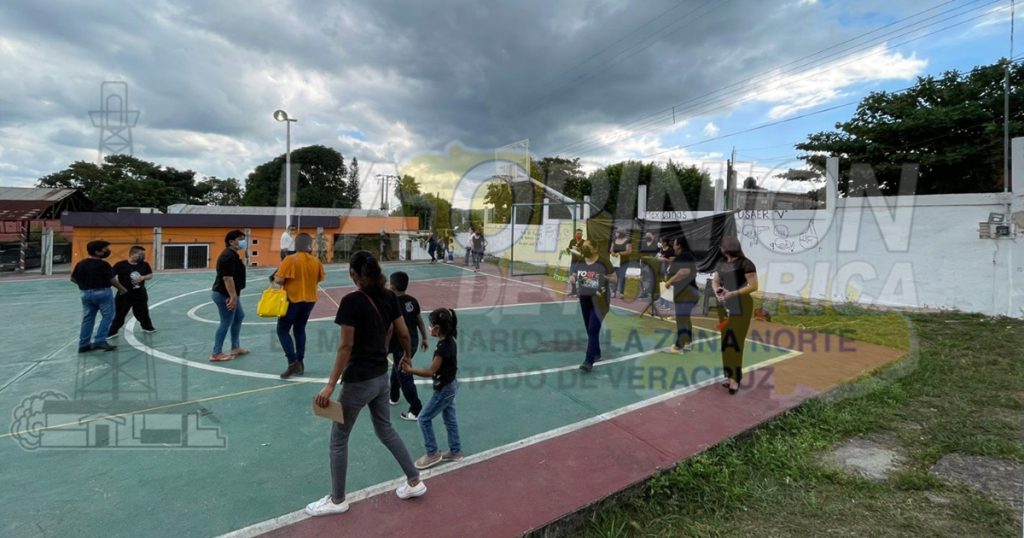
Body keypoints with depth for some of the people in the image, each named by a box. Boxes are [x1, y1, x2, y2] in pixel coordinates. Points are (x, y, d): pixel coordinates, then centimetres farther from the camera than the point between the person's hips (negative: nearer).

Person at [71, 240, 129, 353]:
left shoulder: (80, 264, 4)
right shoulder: (103, 264, -14)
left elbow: (73, 279, 9)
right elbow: (112, 279, -12)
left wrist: (85, 284, 22)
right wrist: (122, 289, 2)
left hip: (85, 293, 7)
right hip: (102, 292, -6)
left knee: (87, 318, 13)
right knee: (107, 316, 3)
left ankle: (83, 344, 16)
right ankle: (99, 341, -5)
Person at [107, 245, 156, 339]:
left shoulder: (144, 265, -1)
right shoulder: (120, 265, -12)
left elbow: (150, 275, 6)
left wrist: (142, 277, -13)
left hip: (140, 294, 3)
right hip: (124, 295, -3)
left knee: (143, 312, 17)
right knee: (119, 314, 3)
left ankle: (147, 327, 34)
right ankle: (112, 332, 14)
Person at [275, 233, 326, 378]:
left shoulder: (290, 260, -14)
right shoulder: (316, 262, 0)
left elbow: (279, 280, -15)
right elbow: (320, 279, 12)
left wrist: (275, 278, 6)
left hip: (293, 300, -5)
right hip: (309, 300, 5)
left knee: (282, 330, 6)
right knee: (300, 329, 18)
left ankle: (293, 362, -4)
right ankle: (300, 363, 19)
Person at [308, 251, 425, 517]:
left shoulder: (351, 301, -20)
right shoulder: (389, 297, -1)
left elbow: (346, 347, -20)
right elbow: (403, 333, 5)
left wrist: (330, 385, -14)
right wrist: (407, 354, 25)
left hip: (358, 381, -7)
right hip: (381, 376, 7)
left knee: (338, 439, 14)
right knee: (385, 430, 24)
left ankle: (337, 500, 29)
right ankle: (415, 481, 31)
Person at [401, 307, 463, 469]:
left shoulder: (444, 347, -28)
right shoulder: (449, 341, 1)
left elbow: (431, 372, -24)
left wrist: (410, 370, -18)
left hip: (444, 389, -9)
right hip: (449, 386, 9)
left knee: (424, 418, 2)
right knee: (450, 419, 19)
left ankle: (432, 454, 13)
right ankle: (455, 451, 31)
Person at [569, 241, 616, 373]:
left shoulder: (603, 264, -10)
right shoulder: (580, 264, 4)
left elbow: (615, 279, -2)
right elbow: (575, 276, 18)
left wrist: (607, 278, -22)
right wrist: (572, 278, -5)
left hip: (598, 301, -6)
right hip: (584, 300, 6)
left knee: (593, 331, -11)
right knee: (590, 330, 16)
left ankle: (588, 361, -13)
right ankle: (596, 354, 35)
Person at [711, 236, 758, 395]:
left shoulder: (745, 263, -12)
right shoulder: (721, 263, 8)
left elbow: (754, 286, -16)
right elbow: (715, 280, 12)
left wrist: (733, 293, -22)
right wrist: (717, 291, -9)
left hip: (741, 306, -7)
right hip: (724, 305, 7)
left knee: (736, 341, -8)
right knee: (725, 341, 8)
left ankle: (735, 377, -1)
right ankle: (731, 375, 18)